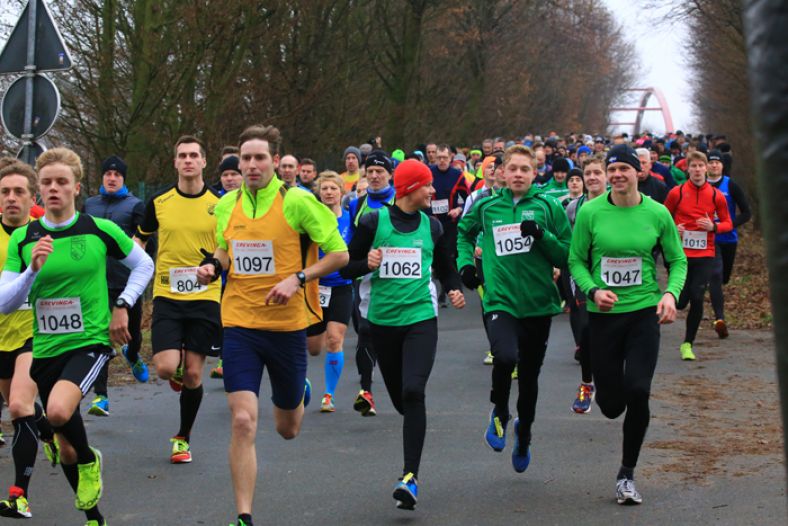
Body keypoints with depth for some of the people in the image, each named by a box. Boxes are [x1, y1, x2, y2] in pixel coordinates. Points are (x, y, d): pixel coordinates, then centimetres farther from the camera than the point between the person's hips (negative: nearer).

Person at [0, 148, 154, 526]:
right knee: (66, 451, 11)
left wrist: (122, 306, 0)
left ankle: (89, 461, -1)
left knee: (58, 411, -32)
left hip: (91, 342, -4)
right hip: (45, 349, 4)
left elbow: (144, 265, 11)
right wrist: (33, 269, -18)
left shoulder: (100, 230, -5)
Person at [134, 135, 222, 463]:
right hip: (167, 297, 0)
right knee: (166, 368, -14)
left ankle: (182, 438, 21)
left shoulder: (219, 204, -1)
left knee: (193, 375, 2)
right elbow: (137, 242, 15)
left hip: (205, 298, 0)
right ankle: (178, 377, 24)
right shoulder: (159, 202, 2)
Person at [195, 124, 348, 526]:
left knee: (287, 429, 15)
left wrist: (298, 278, -18)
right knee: (242, 421, -13)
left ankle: (295, 395, 53)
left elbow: (339, 254, -5)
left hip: (287, 324, -1)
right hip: (240, 324, 2)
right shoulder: (225, 206, 4)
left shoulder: (297, 202, -9)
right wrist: (212, 267, -2)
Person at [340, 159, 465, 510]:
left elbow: (446, 268, 20)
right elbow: (346, 267, 3)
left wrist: (456, 290, 1)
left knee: (413, 391, -19)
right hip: (382, 320, 0)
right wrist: (366, 264, -18)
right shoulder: (373, 222, -1)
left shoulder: (431, 226, 7)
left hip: (421, 317, 0)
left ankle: (411, 476, -19)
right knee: (400, 398, 9)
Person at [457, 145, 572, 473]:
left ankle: (524, 436, 40)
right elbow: (464, 232, 26)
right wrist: (465, 261, 9)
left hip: (538, 304, 1)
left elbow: (567, 256, -1)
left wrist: (541, 236, -16)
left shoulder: (549, 207, 0)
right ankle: (499, 413, 1)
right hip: (500, 301, -1)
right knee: (505, 356, -29)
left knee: (529, 376, 13)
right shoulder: (486, 207, 4)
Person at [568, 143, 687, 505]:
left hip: (644, 312, 0)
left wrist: (671, 293, -11)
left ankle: (627, 474, 5)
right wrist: (593, 290, -16)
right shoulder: (590, 212, -6)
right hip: (603, 314, 0)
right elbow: (576, 260, 2)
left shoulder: (657, 214, -3)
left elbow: (677, 260, 7)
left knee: (638, 391, -14)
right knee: (612, 405, 3)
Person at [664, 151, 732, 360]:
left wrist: (713, 227, -12)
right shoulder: (676, 192, -1)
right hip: (681, 254, 0)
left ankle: (688, 344, 8)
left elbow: (728, 224, 8)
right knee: (680, 301, -5)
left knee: (697, 298, -6)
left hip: (705, 255, 1)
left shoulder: (716, 195, 2)